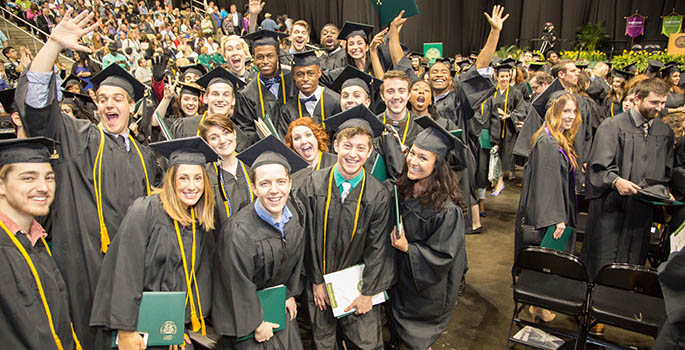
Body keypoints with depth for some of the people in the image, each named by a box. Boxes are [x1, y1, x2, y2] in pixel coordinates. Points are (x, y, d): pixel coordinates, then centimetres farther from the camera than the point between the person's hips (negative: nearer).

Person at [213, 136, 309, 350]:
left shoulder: (295, 211, -13)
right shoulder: (239, 232, -32)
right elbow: (240, 285, -20)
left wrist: (291, 294, 10)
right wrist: (257, 324, -10)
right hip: (245, 311, -6)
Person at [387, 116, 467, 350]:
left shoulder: (446, 210, -29)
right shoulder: (402, 191, -8)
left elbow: (442, 257, -23)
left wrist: (407, 249, -29)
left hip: (425, 289, -6)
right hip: (399, 279, 6)